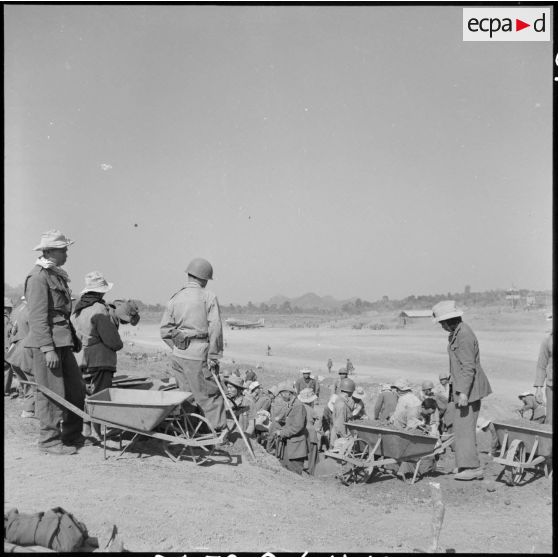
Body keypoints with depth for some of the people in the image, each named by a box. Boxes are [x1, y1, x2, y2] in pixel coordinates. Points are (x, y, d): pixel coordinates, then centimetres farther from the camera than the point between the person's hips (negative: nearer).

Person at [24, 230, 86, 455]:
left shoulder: (57, 275, 17)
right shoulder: (38, 277, -13)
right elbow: (38, 317, -18)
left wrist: (73, 338, 20)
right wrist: (48, 349, -22)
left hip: (63, 342, 9)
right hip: (46, 342, -9)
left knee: (76, 389, 12)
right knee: (52, 392, -3)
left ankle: (72, 435, 24)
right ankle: (49, 440, 9)